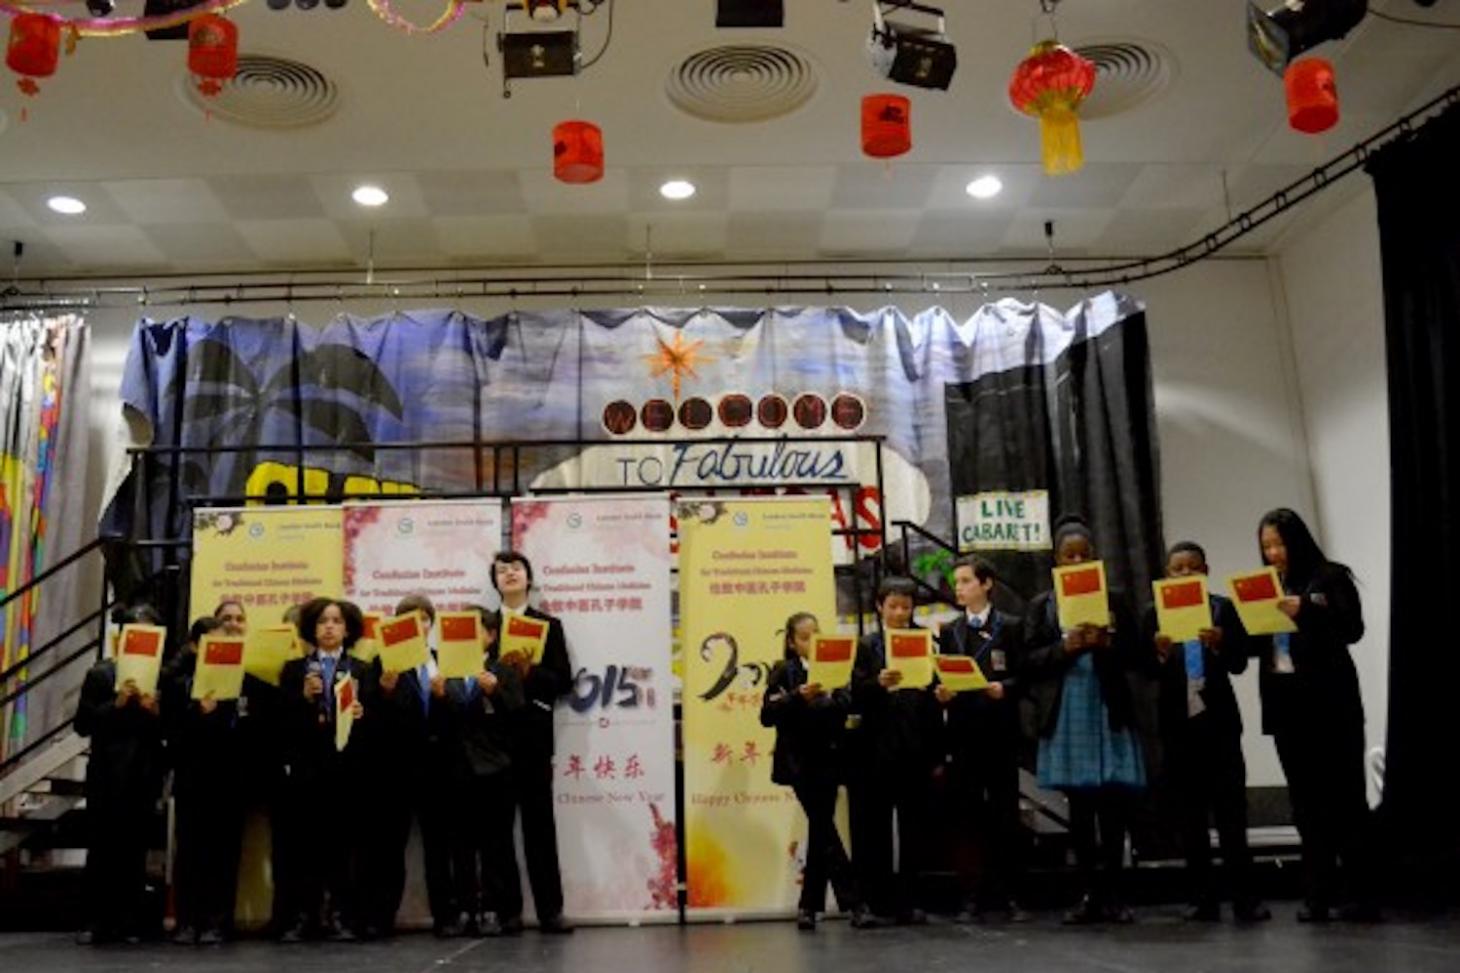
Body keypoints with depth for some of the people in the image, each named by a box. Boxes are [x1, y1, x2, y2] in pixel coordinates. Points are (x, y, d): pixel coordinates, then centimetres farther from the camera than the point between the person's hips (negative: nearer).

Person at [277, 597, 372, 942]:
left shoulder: (361, 670, 10)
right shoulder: (293, 669, 12)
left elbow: (372, 716, 2)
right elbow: (281, 719, 2)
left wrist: (361, 714, -19)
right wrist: (304, 697, -13)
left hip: (347, 766, 0)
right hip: (306, 766, 0)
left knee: (343, 842, -1)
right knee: (305, 842, -1)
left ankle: (341, 917, 4)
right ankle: (304, 916, 6)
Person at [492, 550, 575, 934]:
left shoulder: (549, 625, 9)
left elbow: (563, 680, 2)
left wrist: (529, 671, -14)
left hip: (533, 734, -1)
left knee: (539, 822, 0)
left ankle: (550, 909, 3)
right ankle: (507, 910, 9)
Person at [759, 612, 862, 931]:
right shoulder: (784, 672, 1)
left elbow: (848, 706, 6)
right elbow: (767, 716, -8)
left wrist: (832, 695, -14)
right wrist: (799, 696, -21)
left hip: (828, 760, 4)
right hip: (801, 763, -4)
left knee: (820, 832, 7)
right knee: (824, 830, -8)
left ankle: (809, 906, 16)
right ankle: (852, 901, -5)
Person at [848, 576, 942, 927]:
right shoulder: (867, 646, 4)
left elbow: (934, 701, 8)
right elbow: (856, 697, -4)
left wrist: (937, 754, 4)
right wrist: (879, 683, -25)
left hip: (915, 750, 2)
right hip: (878, 750, -1)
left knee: (914, 828, 5)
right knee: (874, 828, 2)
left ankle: (907, 901, 15)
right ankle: (877, 902, 9)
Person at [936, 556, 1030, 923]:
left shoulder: (1011, 626, 4)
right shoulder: (949, 631, 14)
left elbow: (1022, 676, -1)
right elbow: (942, 679, 13)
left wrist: (1003, 687, -19)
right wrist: (940, 693, -8)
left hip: (1000, 731, -2)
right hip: (962, 732, 3)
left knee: (1005, 813, 2)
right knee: (968, 814, 3)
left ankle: (1008, 895, 10)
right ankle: (973, 896, 7)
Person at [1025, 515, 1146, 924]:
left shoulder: (1114, 599, 8)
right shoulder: (1042, 605, 8)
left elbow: (1134, 656, 4)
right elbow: (1030, 661, 1)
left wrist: (1107, 643, -16)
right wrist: (1065, 647, -16)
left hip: (1109, 713, 0)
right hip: (1066, 716, 0)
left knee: (1114, 804, -2)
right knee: (1079, 806, 5)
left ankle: (1112, 893, 7)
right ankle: (1090, 893, 12)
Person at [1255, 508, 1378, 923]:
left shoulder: (1330, 577, -1)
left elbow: (1352, 628, -12)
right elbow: (1254, 642, 12)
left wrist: (1305, 611, -25)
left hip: (1329, 702, -5)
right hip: (1285, 704, 5)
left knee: (1344, 796, -1)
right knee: (1306, 801, 6)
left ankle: (1361, 893, 4)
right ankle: (1319, 894, 9)